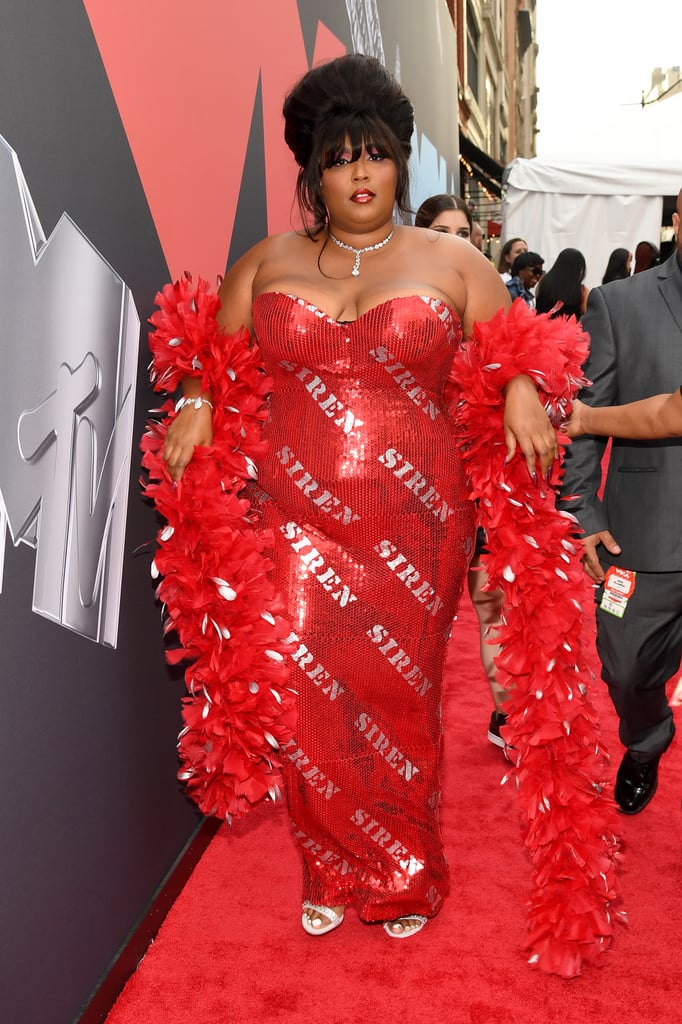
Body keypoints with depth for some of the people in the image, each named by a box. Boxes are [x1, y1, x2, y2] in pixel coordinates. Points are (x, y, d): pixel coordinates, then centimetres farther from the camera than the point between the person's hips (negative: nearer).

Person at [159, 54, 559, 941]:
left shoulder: (449, 261, 6)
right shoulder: (268, 263, 10)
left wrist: (522, 392, -12)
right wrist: (196, 403, -4)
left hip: (415, 523, -1)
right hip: (297, 519, 2)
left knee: (400, 698, 6)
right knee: (309, 701, 2)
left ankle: (405, 880, 28)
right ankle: (334, 873, 25)